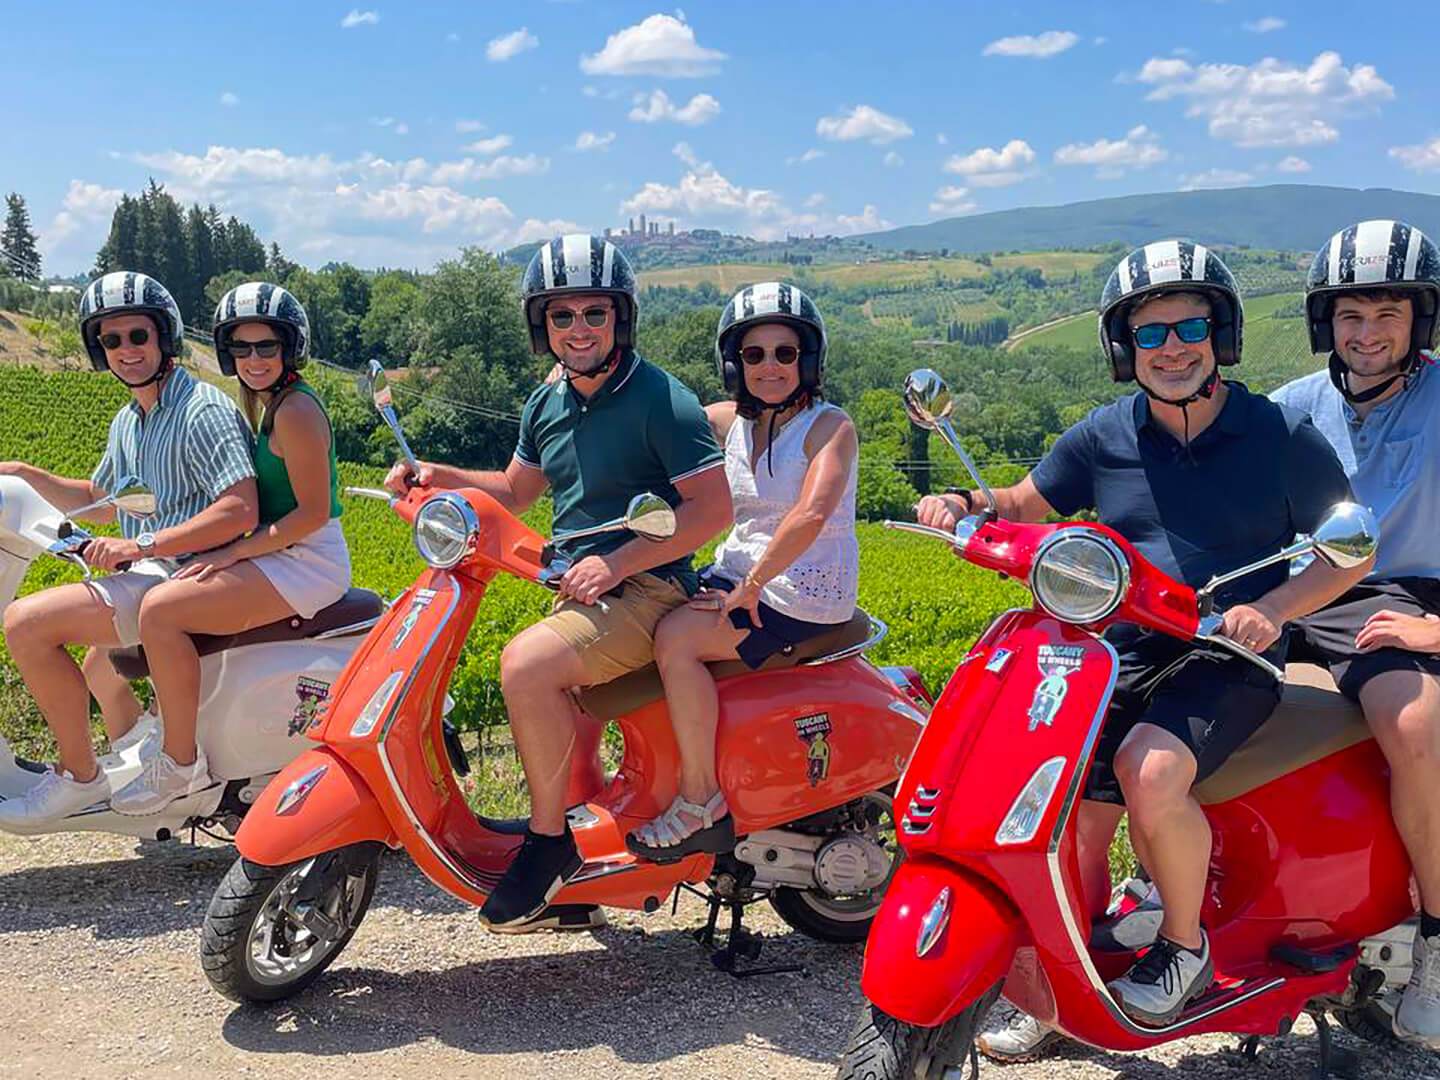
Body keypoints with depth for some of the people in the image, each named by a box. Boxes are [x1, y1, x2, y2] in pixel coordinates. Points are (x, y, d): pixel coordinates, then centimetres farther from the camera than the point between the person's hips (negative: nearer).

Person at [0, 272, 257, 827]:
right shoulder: (127, 420, 16)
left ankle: (80, 774, -9)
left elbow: (241, 510, -25)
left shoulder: (204, 410, -14)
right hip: (146, 573, 11)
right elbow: (100, 499, 31)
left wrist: (141, 544, -26)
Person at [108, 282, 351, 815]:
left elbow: (313, 512, -19)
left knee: (160, 609, -21)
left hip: (309, 561, -10)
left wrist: (234, 552, -18)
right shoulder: (260, 403, 16)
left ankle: (181, 763, -13)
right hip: (275, 554, 10)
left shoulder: (295, 410, -15)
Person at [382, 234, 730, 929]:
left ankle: (549, 839, -11)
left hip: (646, 589, -8)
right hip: (578, 591, 8)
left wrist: (617, 562, -21)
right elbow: (515, 492, 26)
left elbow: (714, 506, -15)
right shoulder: (547, 404, 13)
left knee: (525, 663, -27)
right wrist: (436, 476, 9)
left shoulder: (660, 399, -10)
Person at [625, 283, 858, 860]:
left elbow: (811, 515, -26)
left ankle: (701, 805, -14)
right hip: (739, 569, 8)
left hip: (804, 593, -8)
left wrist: (750, 588, -25)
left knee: (675, 638, -24)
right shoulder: (733, 420, 9)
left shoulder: (830, 426, -12)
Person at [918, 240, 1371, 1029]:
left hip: (1227, 661, -3)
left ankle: (1185, 944, -4)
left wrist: (1272, 609, -15)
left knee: (1150, 773, -30)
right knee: (1076, 820, -11)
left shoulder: (1282, 435, 0)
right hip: (1121, 655, 4)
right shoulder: (1103, 437, 7)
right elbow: (1025, 507, 16)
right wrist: (965, 505, -7)